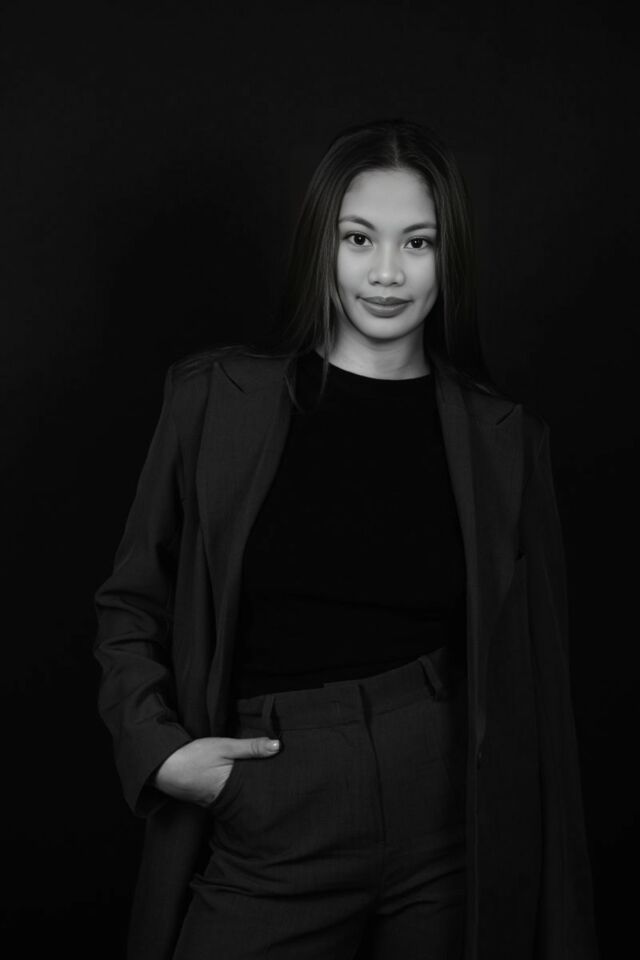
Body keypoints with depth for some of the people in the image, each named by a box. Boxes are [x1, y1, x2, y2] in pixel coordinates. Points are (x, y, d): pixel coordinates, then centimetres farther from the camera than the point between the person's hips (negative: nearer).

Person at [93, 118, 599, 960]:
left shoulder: (504, 439, 1)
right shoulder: (216, 397, -1)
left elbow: (533, 691, 3)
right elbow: (131, 605, 7)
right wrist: (158, 746, -10)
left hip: (454, 834, 1)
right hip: (268, 840, 0)